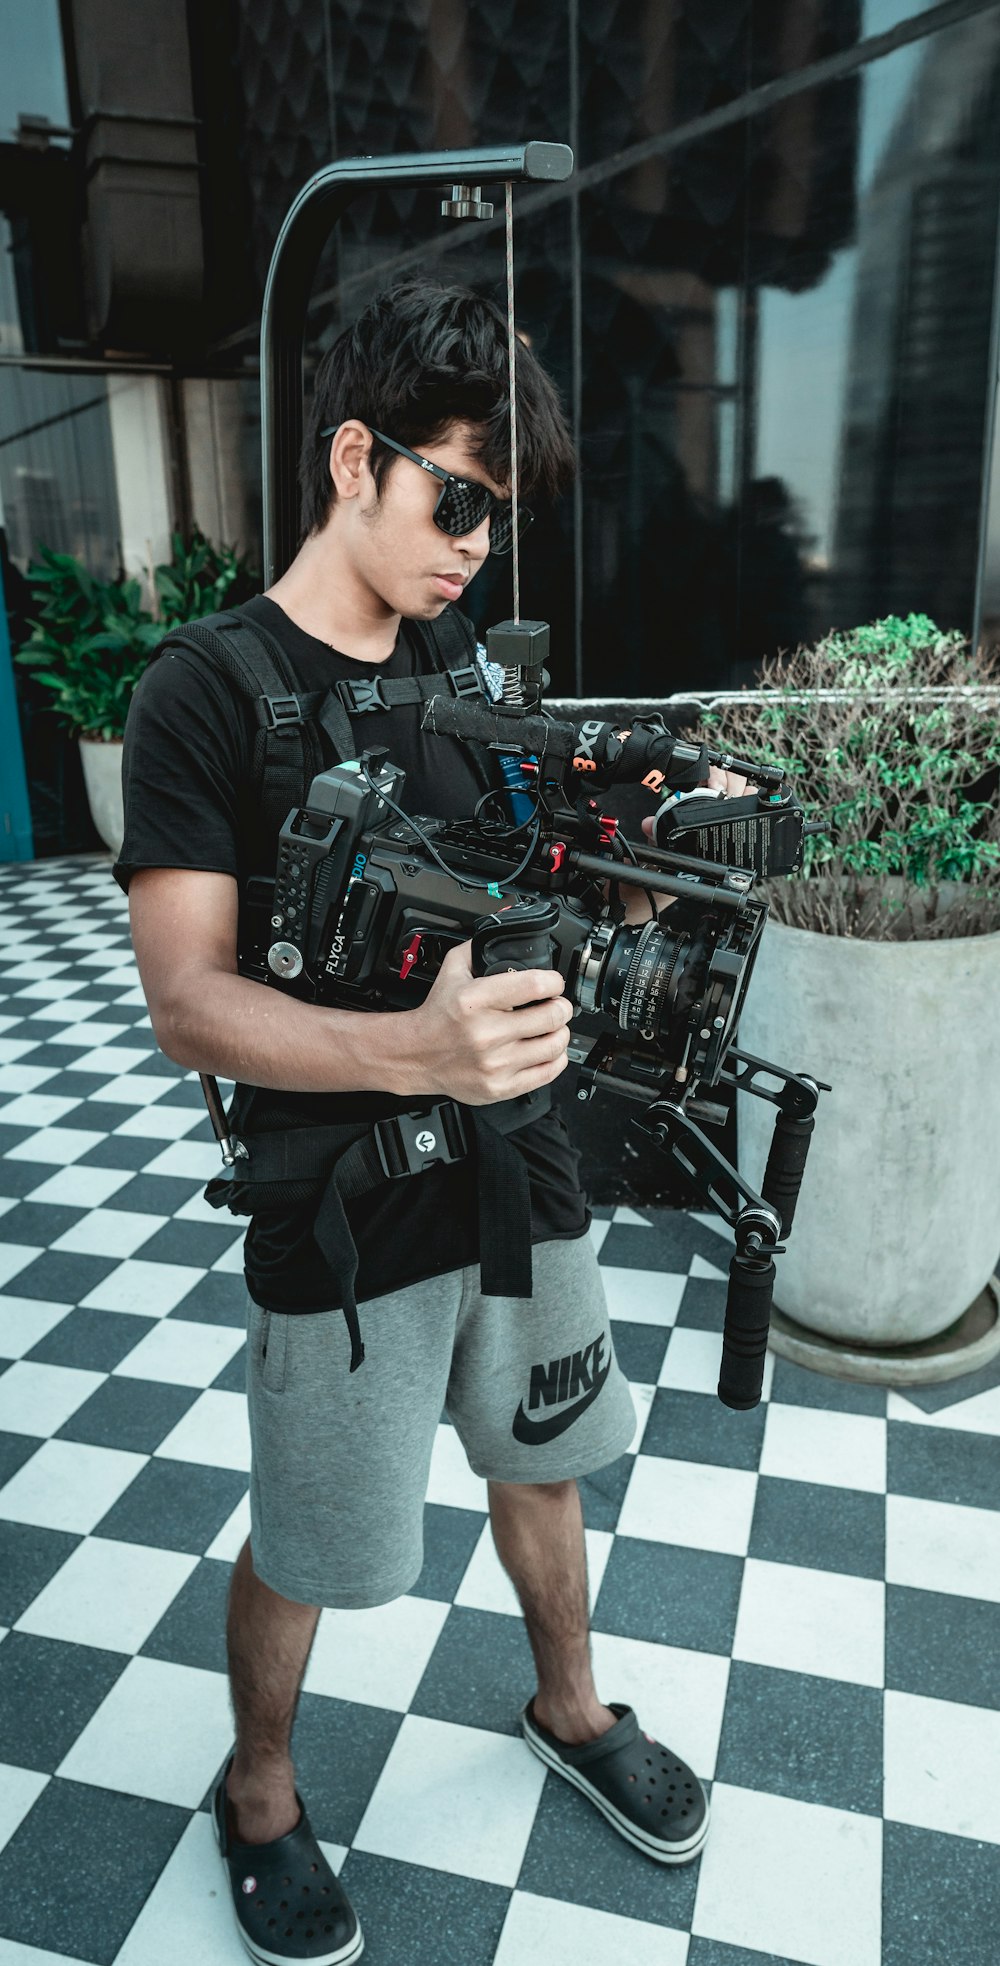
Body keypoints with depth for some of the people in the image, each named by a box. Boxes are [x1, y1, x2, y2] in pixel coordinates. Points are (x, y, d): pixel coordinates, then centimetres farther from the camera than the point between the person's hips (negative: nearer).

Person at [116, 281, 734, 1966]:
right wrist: (411, 1049, -38)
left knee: (536, 1460, 25)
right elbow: (187, 1005, -21)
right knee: (304, 1548, 14)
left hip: (519, 1177, 6)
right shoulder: (204, 695, -14)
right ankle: (258, 1796, 45)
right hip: (341, 1224, -5)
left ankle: (570, 1711, 53)